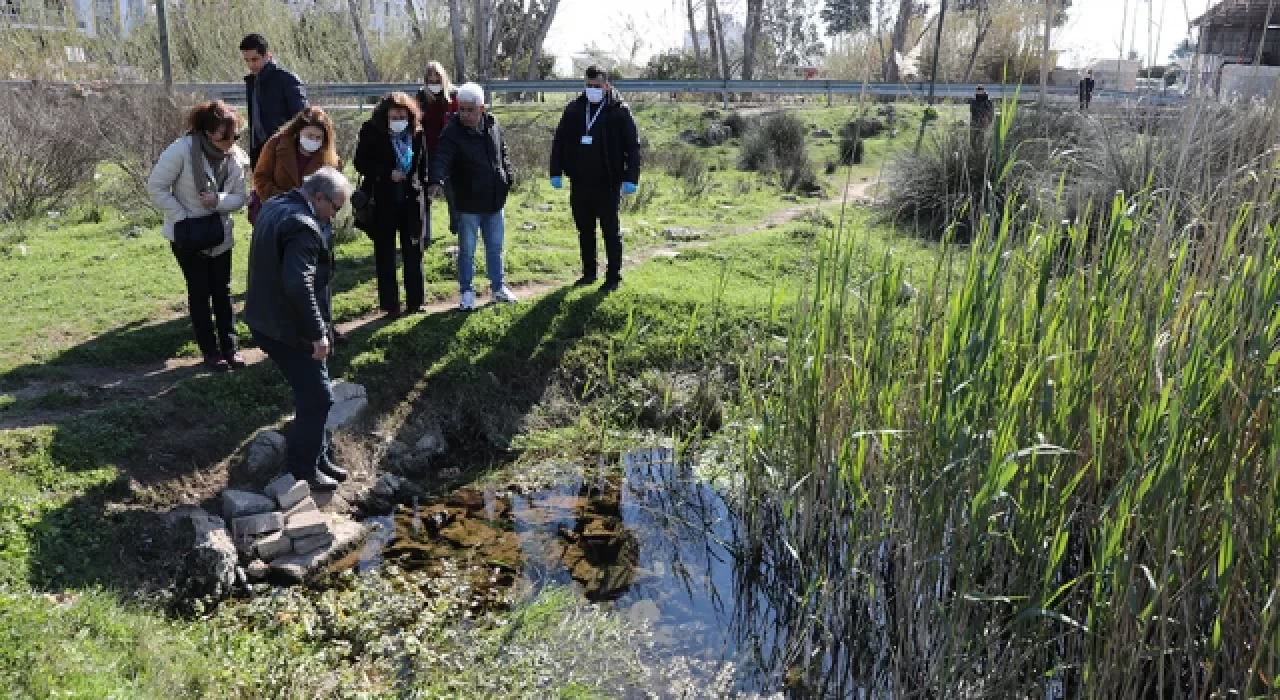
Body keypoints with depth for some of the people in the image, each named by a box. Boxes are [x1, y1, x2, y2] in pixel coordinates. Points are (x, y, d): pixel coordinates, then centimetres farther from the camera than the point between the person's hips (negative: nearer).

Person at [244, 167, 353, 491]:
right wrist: (318, 333, -24)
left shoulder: (275, 205, 9)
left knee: (312, 394, 18)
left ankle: (317, 458, 29)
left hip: (269, 319, 10)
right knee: (318, 397, 0)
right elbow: (299, 286, -31)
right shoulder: (303, 226, -24)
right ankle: (302, 470, 12)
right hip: (287, 328, -10)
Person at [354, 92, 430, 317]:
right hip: (382, 201, -2)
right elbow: (361, 163, -6)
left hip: (411, 200, 3)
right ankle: (390, 304, 11)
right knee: (385, 254, 4)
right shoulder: (371, 133, -6)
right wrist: (388, 174, -17)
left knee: (414, 252, 7)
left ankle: (415, 301, 18)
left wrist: (421, 185, 1)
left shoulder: (418, 134, 2)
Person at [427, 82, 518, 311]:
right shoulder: (452, 133, -16)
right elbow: (441, 159, -31)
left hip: (495, 200, 5)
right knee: (467, 250, 6)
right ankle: (466, 292, 20)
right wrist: (437, 181, -48)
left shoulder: (492, 126, 1)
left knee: (495, 247, 16)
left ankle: (498, 286, 32)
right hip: (468, 203, -4)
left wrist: (508, 177, 9)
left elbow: (503, 154, 18)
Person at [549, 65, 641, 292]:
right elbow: (559, 141, 11)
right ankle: (589, 272, 25)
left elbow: (633, 146, -6)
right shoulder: (574, 109, 7)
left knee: (611, 231, 3)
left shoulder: (619, 111, -4)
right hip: (579, 182, 5)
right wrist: (556, 172, 4)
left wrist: (631, 178, -14)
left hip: (607, 183, -4)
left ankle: (613, 276, 12)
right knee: (584, 230, 13)